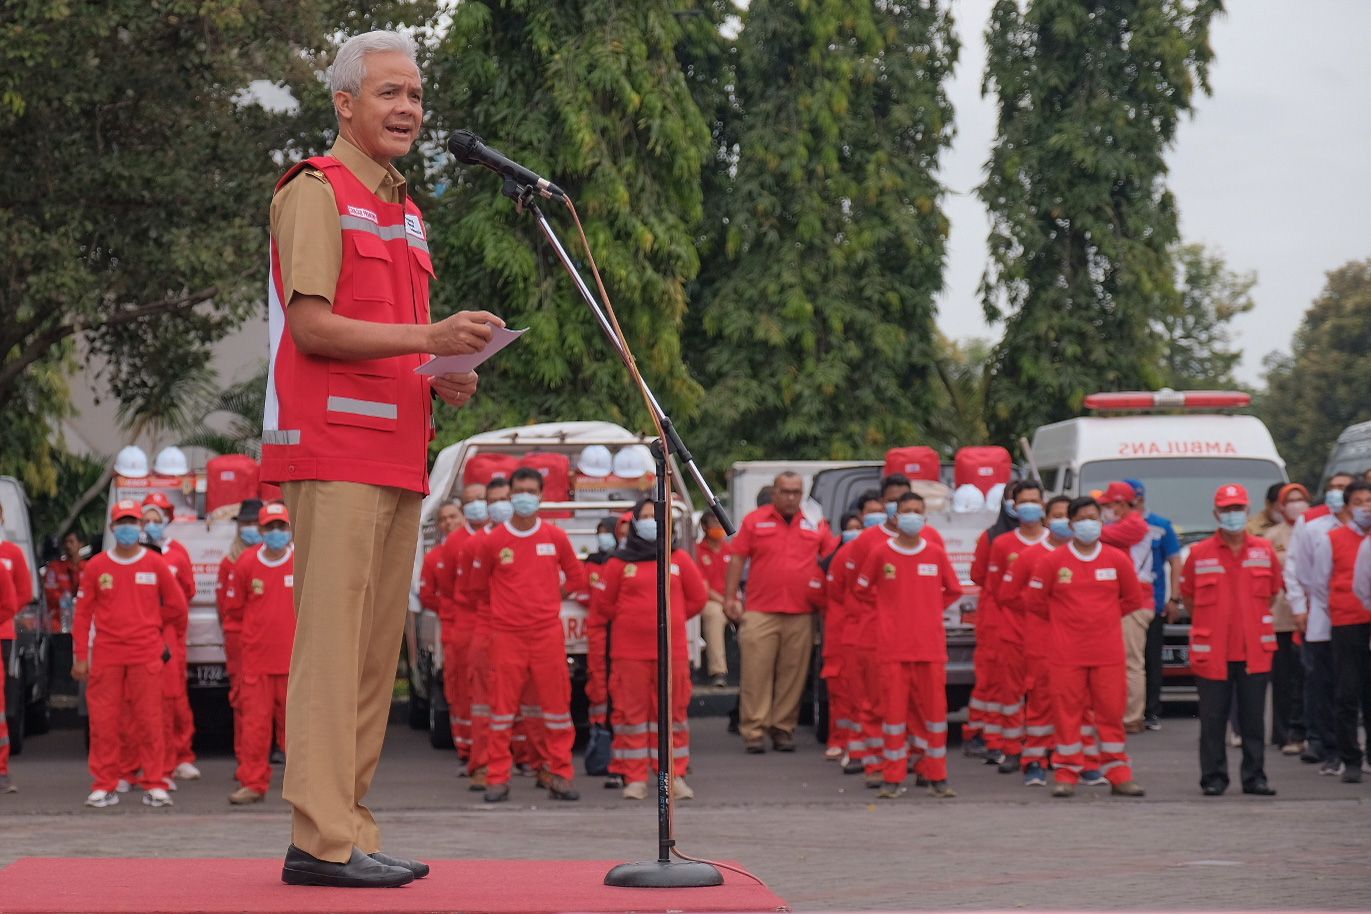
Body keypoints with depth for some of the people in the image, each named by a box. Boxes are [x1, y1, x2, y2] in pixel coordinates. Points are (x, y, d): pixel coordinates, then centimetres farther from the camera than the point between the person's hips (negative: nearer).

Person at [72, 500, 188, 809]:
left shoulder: (155, 564, 4)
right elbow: (83, 613, 5)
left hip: (146, 654, -1)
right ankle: (104, 787, 5)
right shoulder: (96, 566, 5)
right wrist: (80, 656, 0)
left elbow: (176, 605, 12)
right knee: (103, 721, -1)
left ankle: (154, 785, 4)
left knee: (149, 720, -1)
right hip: (106, 654, 1)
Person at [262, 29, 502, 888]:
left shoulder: (407, 212, 23)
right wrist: (429, 337, -21)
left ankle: (349, 829, 11)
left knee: (378, 648, 7)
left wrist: (440, 381, 9)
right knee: (332, 640, -11)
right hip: (334, 449, -9)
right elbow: (311, 328, -13)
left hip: (398, 454, 9)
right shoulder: (317, 191, -4)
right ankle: (324, 838, -11)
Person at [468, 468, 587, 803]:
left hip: (548, 633, 1)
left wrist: (550, 599, 11)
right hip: (506, 634, -1)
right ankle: (498, 779, 2)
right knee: (502, 704, -2)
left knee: (557, 703, 0)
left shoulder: (555, 537, 5)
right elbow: (479, 586, 13)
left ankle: (560, 776, 6)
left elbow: (577, 577, 16)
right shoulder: (492, 541, 1)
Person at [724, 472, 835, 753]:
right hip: (760, 612, -2)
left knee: (793, 675, 3)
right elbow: (737, 559, 6)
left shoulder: (816, 524, 10)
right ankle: (753, 731, -2)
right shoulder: (755, 521, 5)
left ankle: (783, 729, 11)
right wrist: (730, 598, 1)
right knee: (756, 674, -5)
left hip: (801, 614, 2)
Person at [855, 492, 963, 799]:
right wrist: (887, 612, 7)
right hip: (893, 647, -1)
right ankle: (893, 779, 4)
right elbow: (863, 588, 13)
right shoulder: (880, 553, 2)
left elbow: (953, 590, 17)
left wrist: (931, 610, 8)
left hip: (931, 646, 1)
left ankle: (936, 777, 9)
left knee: (934, 708, 1)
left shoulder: (935, 554, 5)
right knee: (894, 709, -1)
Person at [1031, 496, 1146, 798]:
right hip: (1067, 652, -1)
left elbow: (1133, 599, 15)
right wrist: (1063, 619, 11)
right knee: (1068, 713, 0)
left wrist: (1106, 616, 11)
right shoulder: (1053, 561, 0)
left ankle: (1119, 776, 8)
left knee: (1112, 712, 2)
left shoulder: (1118, 560, 4)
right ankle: (1067, 775, 6)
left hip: (1108, 652, 1)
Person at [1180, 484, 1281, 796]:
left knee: (1253, 718, 5)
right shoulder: (1199, 554, 0)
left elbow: (1272, 592, 16)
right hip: (1212, 651, -1)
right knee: (1212, 720, 3)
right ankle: (1213, 778, 11)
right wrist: (1209, 626, 8)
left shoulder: (1264, 551, 5)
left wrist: (1254, 623, 11)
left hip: (1255, 650, 1)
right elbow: (1187, 596, 10)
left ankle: (1254, 777, 12)